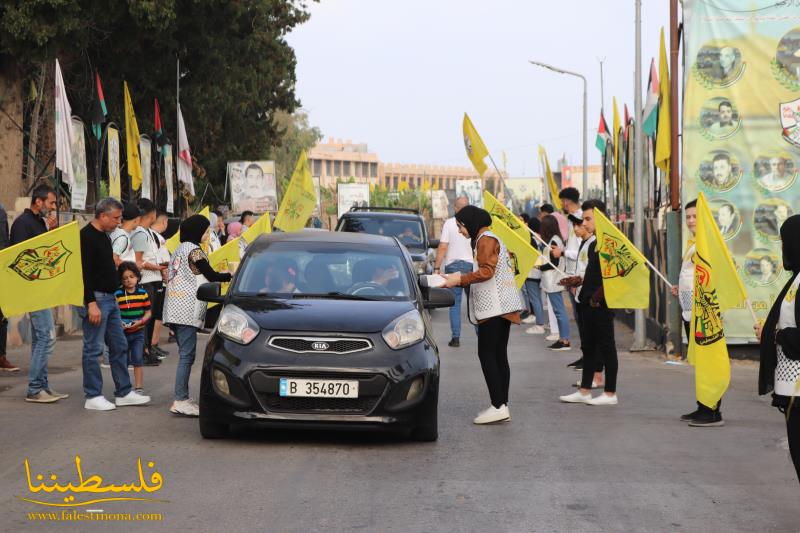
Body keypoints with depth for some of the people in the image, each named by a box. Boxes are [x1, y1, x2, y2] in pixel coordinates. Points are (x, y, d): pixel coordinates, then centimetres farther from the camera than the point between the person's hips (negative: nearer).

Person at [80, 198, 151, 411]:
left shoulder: (103, 236, 16)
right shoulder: (87, 237, -15)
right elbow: (84, 273, -20)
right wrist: (91, 303, -24)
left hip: (110, 298, 10)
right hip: (95, 299, -10)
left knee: (119, 346, 12)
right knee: (93, 349, -4)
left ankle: (123, 393, 18)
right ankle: (93, 397, 1)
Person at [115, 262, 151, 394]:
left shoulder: (143, 293, -1)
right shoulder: (117, 295, -5)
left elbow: (148, 312, 2)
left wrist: (140, 321, -15)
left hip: (138, 332, 0)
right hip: (122, 332, 0)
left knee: (138, 361, -1)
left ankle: (139, 387, 5)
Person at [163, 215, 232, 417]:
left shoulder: (180, 249, 19)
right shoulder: (194, 250, -9)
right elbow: (210, 275, -7)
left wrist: (219, 274, 16)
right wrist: (231, 275, 9)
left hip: (175, 309, 10)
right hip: (186, 311, -10)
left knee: (185, 355, 12)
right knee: (187, 355, -9)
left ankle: (183, 398, 13)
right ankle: (180, 401, -12)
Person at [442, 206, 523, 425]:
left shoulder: (486, 239, -8)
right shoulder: (486, 239, 23)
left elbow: (486, 271, -18)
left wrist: (460, 279, -15)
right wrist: (460, 278, 14)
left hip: (494, 307, -10)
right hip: (500, 307, 10)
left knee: (486, 355, -10)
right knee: (499, 356, 8)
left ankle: (498, 406, -13)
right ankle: (502, 406, 8)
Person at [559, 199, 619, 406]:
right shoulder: (593, 245, 15)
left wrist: (598, 296, -20)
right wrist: (578, 282, 10)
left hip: (602, 304, -9)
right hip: (589, 303, 9)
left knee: (606, 346, -2)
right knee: (588, 346, 12)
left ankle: (610, 393, 4)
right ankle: (584, 391, 18)